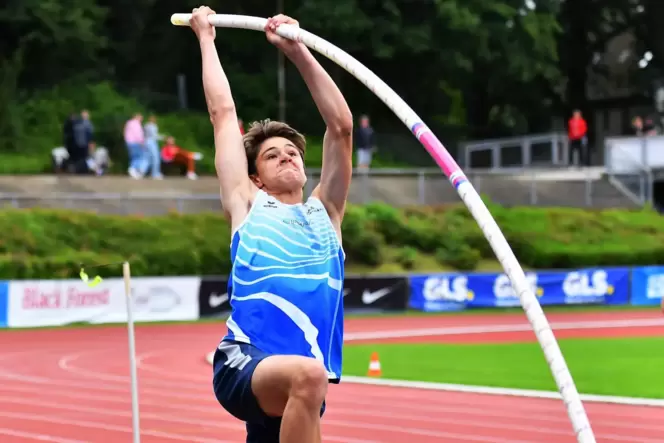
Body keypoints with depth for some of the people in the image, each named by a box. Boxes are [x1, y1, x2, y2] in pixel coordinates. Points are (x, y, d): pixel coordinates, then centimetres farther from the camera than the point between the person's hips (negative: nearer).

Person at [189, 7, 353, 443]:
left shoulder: (324, 212, 22)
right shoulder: (248, 207, 15)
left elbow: (341, 125, 18)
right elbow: (223, 113, 21)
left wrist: (297, 50, 18)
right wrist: (206, 38, 30)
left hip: (296, 387, 5)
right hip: (243, 364, -5)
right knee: (307, 373, -35)